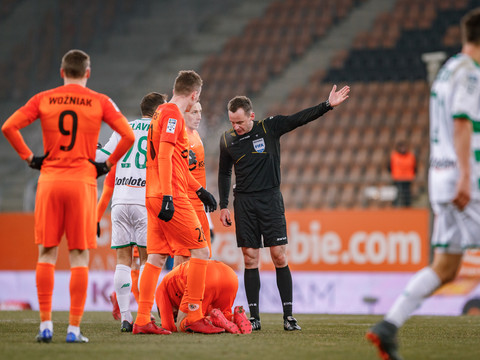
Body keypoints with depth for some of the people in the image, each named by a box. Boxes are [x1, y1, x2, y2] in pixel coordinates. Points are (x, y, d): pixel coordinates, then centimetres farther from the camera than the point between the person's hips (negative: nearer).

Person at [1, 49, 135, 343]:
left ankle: (46, 324, 5)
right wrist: (108, 164, 5)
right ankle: (74, 328, -2)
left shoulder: (43, 100, 5)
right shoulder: (99, 102, 2)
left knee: (47, 254, 9)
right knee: (80, 257, 2)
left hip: (49, 181, 1)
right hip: (82, 181, -1)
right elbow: (128, 135, -5)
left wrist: (29, 157, 6)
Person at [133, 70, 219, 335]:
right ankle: (194, 317, -2)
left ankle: (142, 321, 3)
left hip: (153, 196, 9)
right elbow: (164, 157, -19)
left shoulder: (161, 113, 21)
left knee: (156, 258, 6)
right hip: (172, 197, -9)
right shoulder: (173, 114, -9)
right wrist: (167, 197, -24)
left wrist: (200, 190, 30)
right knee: (200, 250, -2)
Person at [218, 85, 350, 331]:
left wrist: (328, 105, -18)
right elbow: (224, 173, 16)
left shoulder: (269, 127, -1)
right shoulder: (227, 140, 5)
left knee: (279, 256, -6)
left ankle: (288, 315, -3)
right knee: (250, 259, 0)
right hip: (243, 202, 2)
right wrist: (223, 206, 12)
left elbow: (299, 119, -7)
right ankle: (254, 317, 3)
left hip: (270, 199, -2)